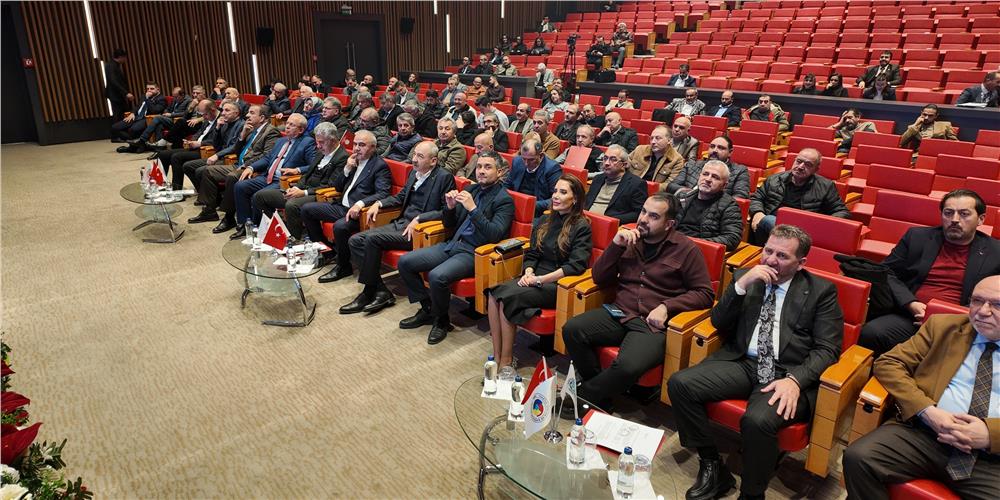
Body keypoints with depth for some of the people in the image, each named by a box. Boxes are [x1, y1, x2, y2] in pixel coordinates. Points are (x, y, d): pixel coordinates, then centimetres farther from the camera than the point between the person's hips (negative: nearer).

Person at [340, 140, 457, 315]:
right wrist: (379, 203, 11)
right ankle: (381, 291, -8)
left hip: (418, 230, -8)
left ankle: (369, 293, -10)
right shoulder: (413, 173, 16)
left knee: (372, 238, -24)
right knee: (355, 241, -6)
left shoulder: (444, 178, -7)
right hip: (400, 223, 9)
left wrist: (418, 219, -21)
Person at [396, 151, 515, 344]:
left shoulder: (504, 200, -6)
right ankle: (427, 310, 11)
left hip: (473, 253, -7)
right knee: (404, 262, -4)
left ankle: (442, 321, -3)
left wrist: (473, 209, -23)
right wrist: (450, 208, -4)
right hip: (452, 244, 8)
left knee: (437, 276, -31)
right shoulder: (470, 189, 14)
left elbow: (495, 235, -19)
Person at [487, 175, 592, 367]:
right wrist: (528, 273, -6)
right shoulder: (544, 221, 16)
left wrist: (540, 279, -17)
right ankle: (496, 358, -21)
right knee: (494, 293, -23)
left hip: (558, 285, -6)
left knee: (508, 297, -28)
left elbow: (576, 266, -14)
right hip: (535, 279, 6)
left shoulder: (581, 227, -4)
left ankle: (506, 361, -18)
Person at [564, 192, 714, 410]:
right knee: (572, 329, -21)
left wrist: (666, 307, -12)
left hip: (653, 324, -4)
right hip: (619, 313, 4)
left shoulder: (686, 249, 2)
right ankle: (600, 397, -3)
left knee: (628, 367, -32)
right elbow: (599, 279, 10)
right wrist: (616, 245, -4)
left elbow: (704, 293, 2)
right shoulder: (629, 238, 12)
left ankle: (584, 396, -4)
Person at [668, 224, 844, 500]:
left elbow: (827, 349, -2)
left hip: (788, 373, -4)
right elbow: (718, 323, 8)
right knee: (679, 384, -19)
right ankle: (713, 467, -3)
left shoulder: (821, 291, 4)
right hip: (741, 363, 4)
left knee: (758, 420, -34)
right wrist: (741, 285, -7)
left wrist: (795, 380, -20)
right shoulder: (745, 277, 13)